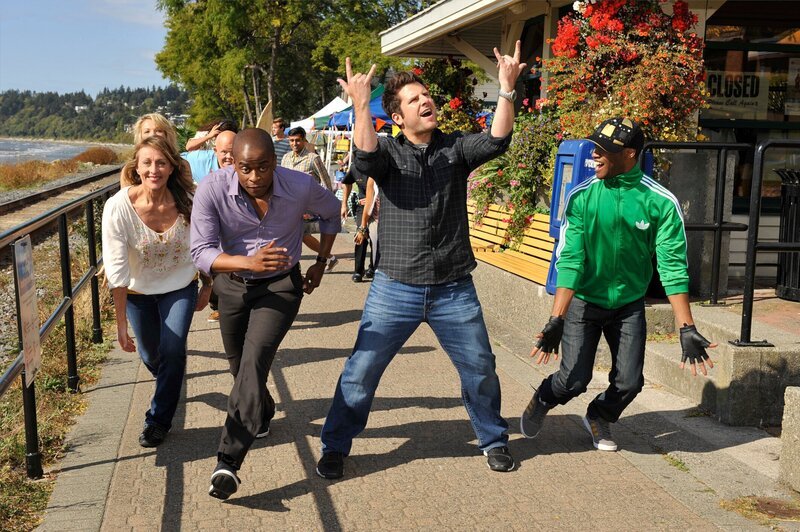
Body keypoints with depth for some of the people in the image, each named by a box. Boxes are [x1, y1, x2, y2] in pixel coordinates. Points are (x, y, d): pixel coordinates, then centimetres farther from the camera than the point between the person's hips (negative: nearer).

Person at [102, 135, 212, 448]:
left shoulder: (189, 201, -23)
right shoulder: (118, 207, -27)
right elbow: (116, 270, -24)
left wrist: (207, 288, 4)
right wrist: (121, 322, -23)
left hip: (180, 287, 0)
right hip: (138, 291, 0)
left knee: (173, 349, -13)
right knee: (150, 355, 13)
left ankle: (159, 419, 9)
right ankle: (170, 387, 50)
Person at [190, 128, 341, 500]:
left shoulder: (301, 187, -21)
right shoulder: (211, 190, -24)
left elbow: (331, 213, 2)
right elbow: (201, 252, -28)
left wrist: (321, 263, 4)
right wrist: (248, 262, -45)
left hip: (281, 285, -2)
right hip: (232, 284, 3)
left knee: (254, 360, -21)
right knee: (239, 365, 18)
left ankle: (228, 462, -20)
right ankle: (263, 413, 49)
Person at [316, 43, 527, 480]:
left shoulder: (455, 147, 4)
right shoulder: (388, 152, 0)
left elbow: (496, 141, -13)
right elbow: (364, 157, -23)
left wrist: (507, 89, -24)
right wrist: (360, 106, -33)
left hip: (454, 289, 2)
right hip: (395, 288, -1)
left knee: (480, 369, 11)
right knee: (361, 370, 2)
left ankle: (494, 440, 35)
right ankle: (335, 446, 22)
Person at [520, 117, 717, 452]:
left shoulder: (661, 202, -13)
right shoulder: (581, 197, -14)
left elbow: (673, 266, -14)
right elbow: (569, 260, -18)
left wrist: (687, 329, -19)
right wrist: (556, 319, -26)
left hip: (629, 305, 1)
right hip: (583, 302, -1)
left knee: (629, 382, 0)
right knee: (574, 380, -5)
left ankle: (598, 418, 34)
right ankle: (542, 401, 30)